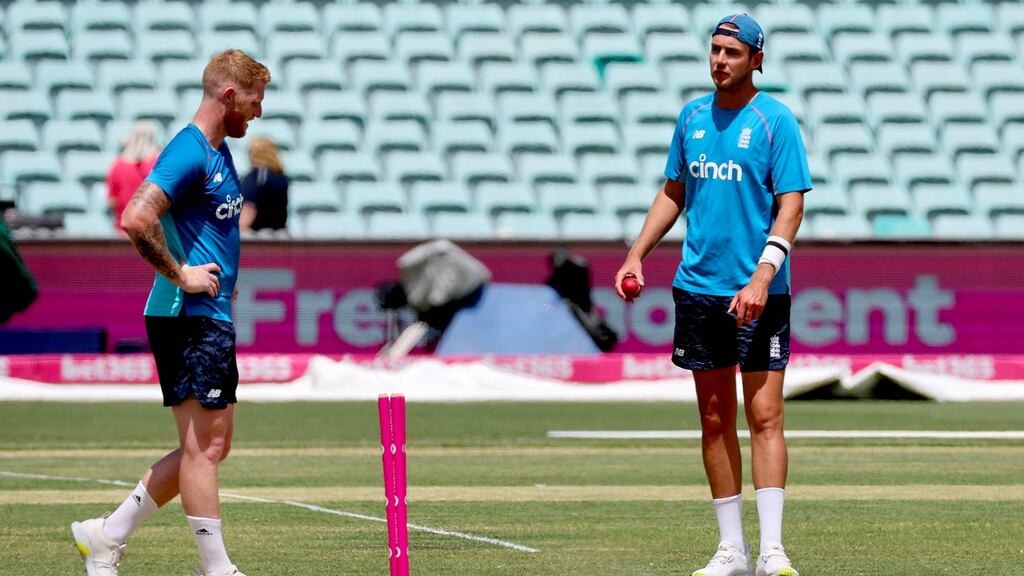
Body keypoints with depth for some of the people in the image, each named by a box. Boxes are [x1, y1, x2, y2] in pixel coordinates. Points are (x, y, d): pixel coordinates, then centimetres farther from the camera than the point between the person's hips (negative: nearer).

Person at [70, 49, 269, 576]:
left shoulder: (220, 152, 17)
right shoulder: (188, 152, -14)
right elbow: (136, 219, -26)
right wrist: (180, 275, -19)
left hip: (212, 319, 10)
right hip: (187, 318, -10)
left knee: (209, 447, 11)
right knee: (203, 446, -7)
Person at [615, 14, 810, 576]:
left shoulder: (775, 120, -5)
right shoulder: (692, 117, 11)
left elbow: (790, 207, -9)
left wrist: (762, 277, -21)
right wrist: (636, 255, 10)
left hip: (759, 295, -5)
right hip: (698, 287, 5)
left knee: (764, 414, -9)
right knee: (714, 419, 7)